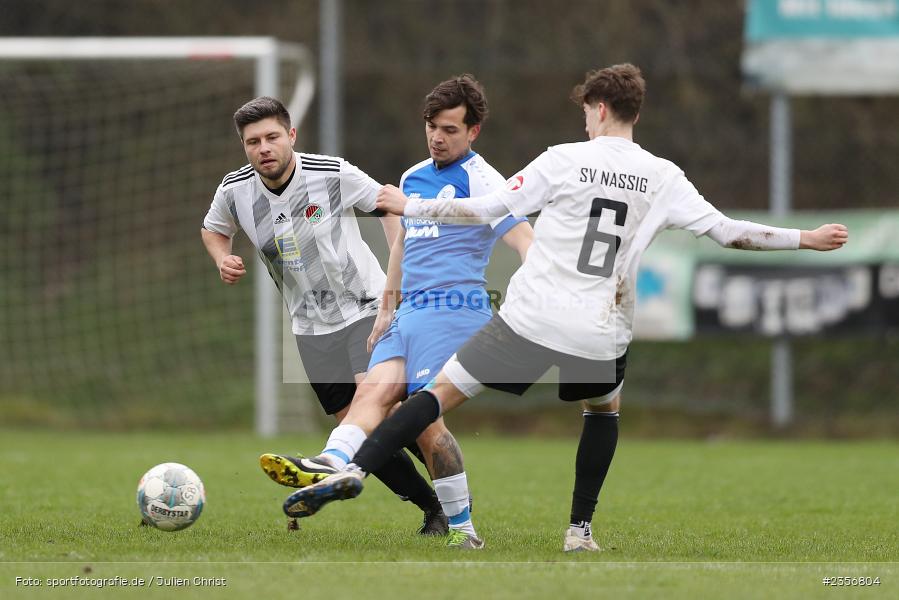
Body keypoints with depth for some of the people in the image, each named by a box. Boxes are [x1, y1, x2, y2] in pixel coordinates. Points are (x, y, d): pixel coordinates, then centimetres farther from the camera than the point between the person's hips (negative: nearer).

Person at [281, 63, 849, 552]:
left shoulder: (564, 161, -2)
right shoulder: (663, 178, 3)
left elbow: (486, 210, -2)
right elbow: (727, 231, 2)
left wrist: (410, 207, 9)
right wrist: (806, 239, 14)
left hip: (531, 320, -2)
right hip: (599, 337, 2)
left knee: (444, 389, 5)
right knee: (606, 407, 32)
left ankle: (355, 469, -11)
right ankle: (580, 529, 24)